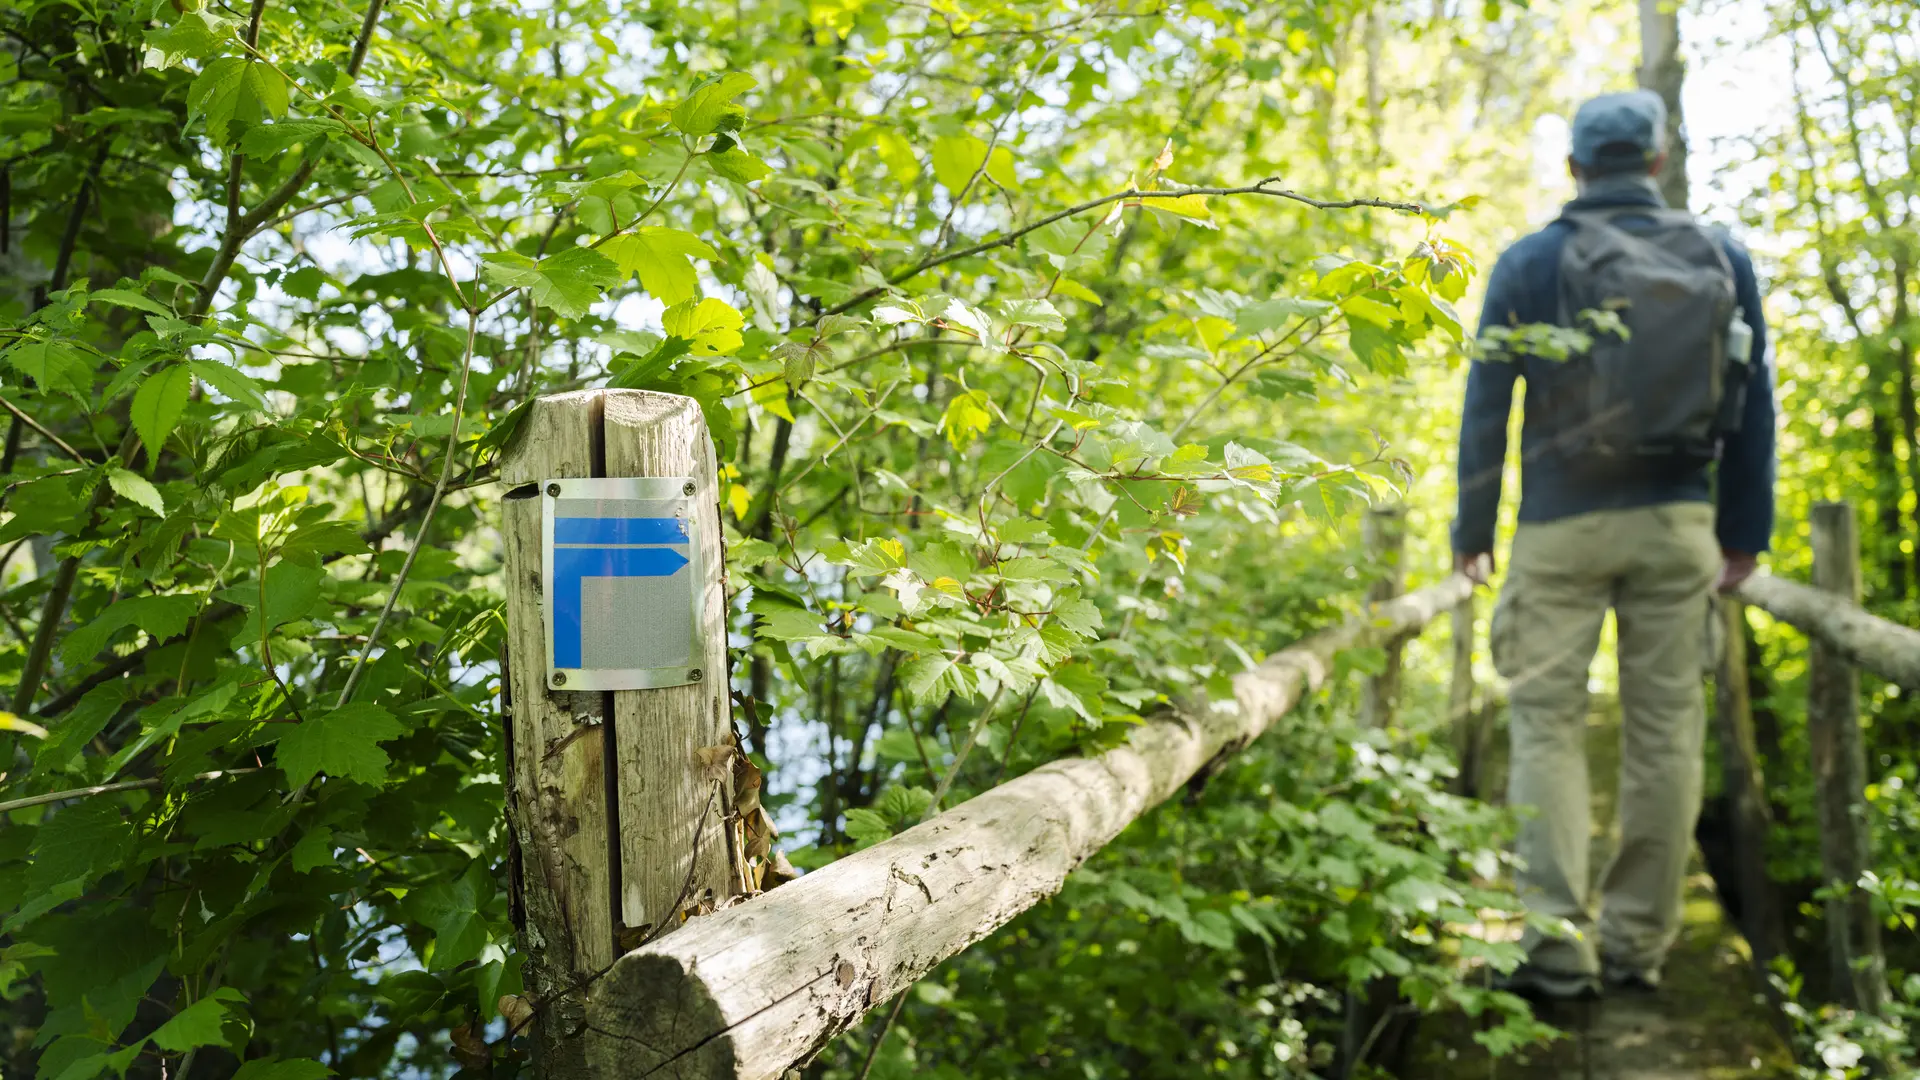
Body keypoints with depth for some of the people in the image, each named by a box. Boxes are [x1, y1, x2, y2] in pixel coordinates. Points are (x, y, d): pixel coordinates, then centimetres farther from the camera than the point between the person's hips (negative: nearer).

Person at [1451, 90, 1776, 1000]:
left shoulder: (1529, 264, 0)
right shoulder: (1722, 258, 7)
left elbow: (1486, 404, -2)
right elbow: (1752, 405, 9)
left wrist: (1472, 531, 5)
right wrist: (1744, 531, 15)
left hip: (1561, 527, -2)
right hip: (1677, 524, 2)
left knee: (1547, 725, 2)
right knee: (1665, 727, 7)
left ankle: (1558, 942, -3)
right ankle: (1637, 941, 13)